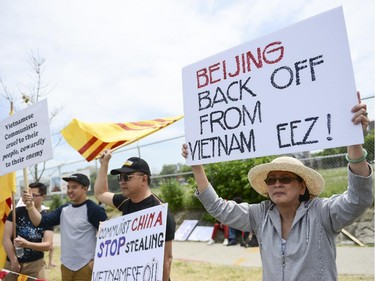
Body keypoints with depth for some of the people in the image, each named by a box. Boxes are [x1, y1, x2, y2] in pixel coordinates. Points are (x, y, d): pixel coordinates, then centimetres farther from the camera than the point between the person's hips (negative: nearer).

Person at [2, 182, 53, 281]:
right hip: (12, 263, 1)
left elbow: (47, 245, -8)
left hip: (35, 264, 0)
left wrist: (27, 244, -24)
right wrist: (14, 261, -10)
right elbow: (6, 239, -6)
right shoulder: (16, 212, -4)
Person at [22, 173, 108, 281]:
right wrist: (30, 206, -13)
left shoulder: (93, 209, -14)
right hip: (66, 266, 7)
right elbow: (41, 222, 2)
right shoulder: (63, 209, 8)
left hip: (85, 268, -6)